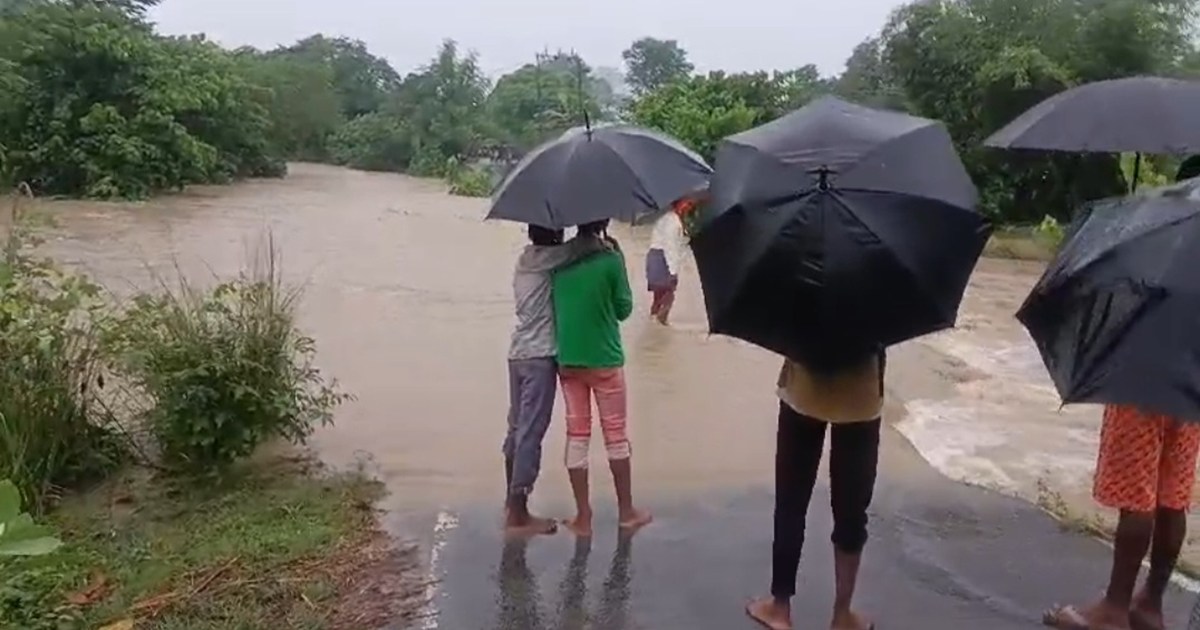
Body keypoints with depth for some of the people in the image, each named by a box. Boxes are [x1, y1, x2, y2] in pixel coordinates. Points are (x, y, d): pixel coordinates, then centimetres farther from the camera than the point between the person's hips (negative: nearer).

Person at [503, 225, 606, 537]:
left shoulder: (526, 259, 14)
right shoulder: (545, 259, -11)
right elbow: (584, 246, -15)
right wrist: (604, 243, 4)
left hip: (519, 354, 9)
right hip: (540, 357, -9)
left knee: (517, 428, 15)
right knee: (531, 433, -5)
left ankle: (511, 502, 25)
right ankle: (518, 514, -2)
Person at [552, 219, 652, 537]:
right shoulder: (610, 259, -11)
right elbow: (624, 309, -3)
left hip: (567, 360, 4)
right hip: (604, 360, -3)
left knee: (576, 434, 8)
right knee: (615, 434, 10)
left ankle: (583, 517, 11)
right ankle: (626, 511, 20)